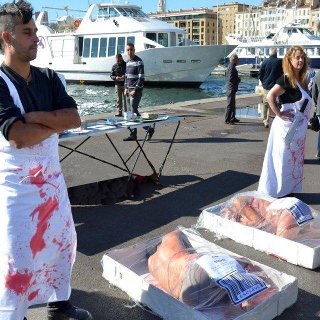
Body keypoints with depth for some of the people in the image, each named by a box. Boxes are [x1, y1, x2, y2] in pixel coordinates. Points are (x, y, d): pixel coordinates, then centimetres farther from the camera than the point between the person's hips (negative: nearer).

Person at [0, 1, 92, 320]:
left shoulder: (48, 78, 4)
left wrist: (34, 117, -20)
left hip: (52, 177, 7)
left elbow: (74, 118, -7)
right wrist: (56, 121, -10)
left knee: (61, 242, 19)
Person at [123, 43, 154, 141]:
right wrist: (126, 88, 12)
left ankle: (149, 129, 1)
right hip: (130, 90, 8)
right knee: (133, 111, 8)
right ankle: (133, 134, 12)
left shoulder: (139, 62, -11)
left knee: (134, 111, -10)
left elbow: (141, 78, -16)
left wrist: (135, 90, -19)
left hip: (136, 90, -8)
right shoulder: (128, 62, 14)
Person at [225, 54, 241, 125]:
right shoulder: (231, 67, -18)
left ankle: (232, 118, 27)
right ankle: (227, 120, -2)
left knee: (233, 104, 18)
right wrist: (238, 80, -11)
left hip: (232, 88, 11)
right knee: (230, 104, -6)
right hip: (231, 88, -11)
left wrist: (237, 79, 7)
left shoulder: (231, 66, 14)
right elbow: (230, 79, -25)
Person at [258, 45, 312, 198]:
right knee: (283, 159, 0)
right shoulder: (286, 79, -16)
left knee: (295, 159, 16)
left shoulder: (301, 80, 10)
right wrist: (279, 113, -21)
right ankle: (274, 191, 13)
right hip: (286, 126, -9)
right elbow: (270, 96, -29)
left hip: (299, 128, 9)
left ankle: (290, 190, 29)